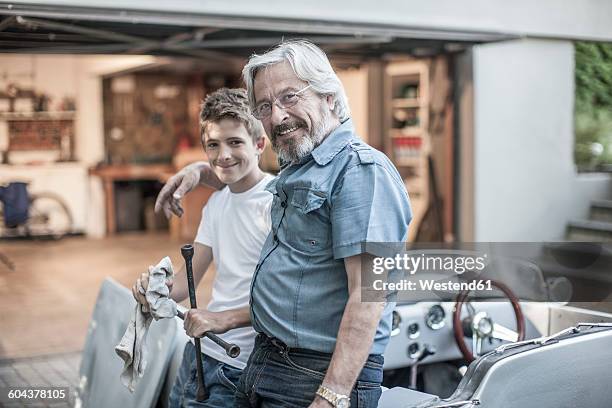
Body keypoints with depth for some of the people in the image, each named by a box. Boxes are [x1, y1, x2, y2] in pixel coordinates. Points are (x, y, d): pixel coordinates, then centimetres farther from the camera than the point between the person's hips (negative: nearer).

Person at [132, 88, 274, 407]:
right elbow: (190, 277, 12)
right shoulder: (216, 202, 11)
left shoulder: (274, 202, -16)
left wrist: (226, 319, -27)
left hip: (234, 368, -7)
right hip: (197, 351, 7)